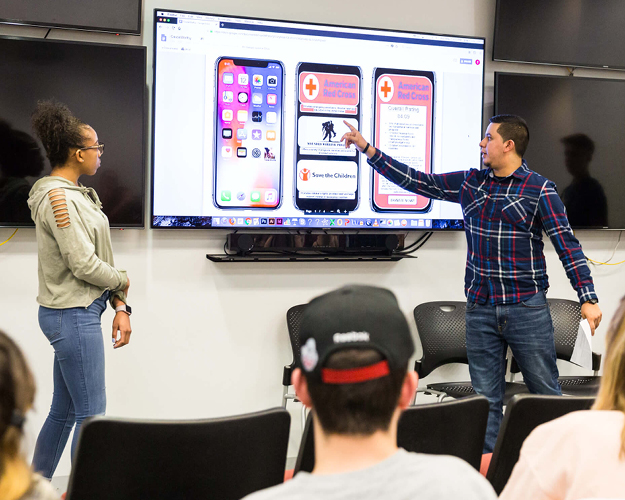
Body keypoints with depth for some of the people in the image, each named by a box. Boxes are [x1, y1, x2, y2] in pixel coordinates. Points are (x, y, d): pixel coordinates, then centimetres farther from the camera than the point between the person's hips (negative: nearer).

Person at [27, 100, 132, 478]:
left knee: (63, 411, 16)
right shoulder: (58, 199, -17)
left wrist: (120, 306, 7)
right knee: (91, 415, -2)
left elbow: (100, 256, 13)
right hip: (73, 316, -10)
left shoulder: (78, 195, 13)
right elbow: (84, 264, -19)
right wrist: (122, 282, -1)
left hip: (78, 314, 10)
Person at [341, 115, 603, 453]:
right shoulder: (468, 184, 10)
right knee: (486, 399, 8)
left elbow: (567, 245, -6)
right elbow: (417, 182, 12)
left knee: (546, 393, 2)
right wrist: (368, 149, 9)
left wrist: (587, 298, -13)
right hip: (480, 310, 4)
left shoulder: (540, 190, -3)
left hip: (527, 308, -4)